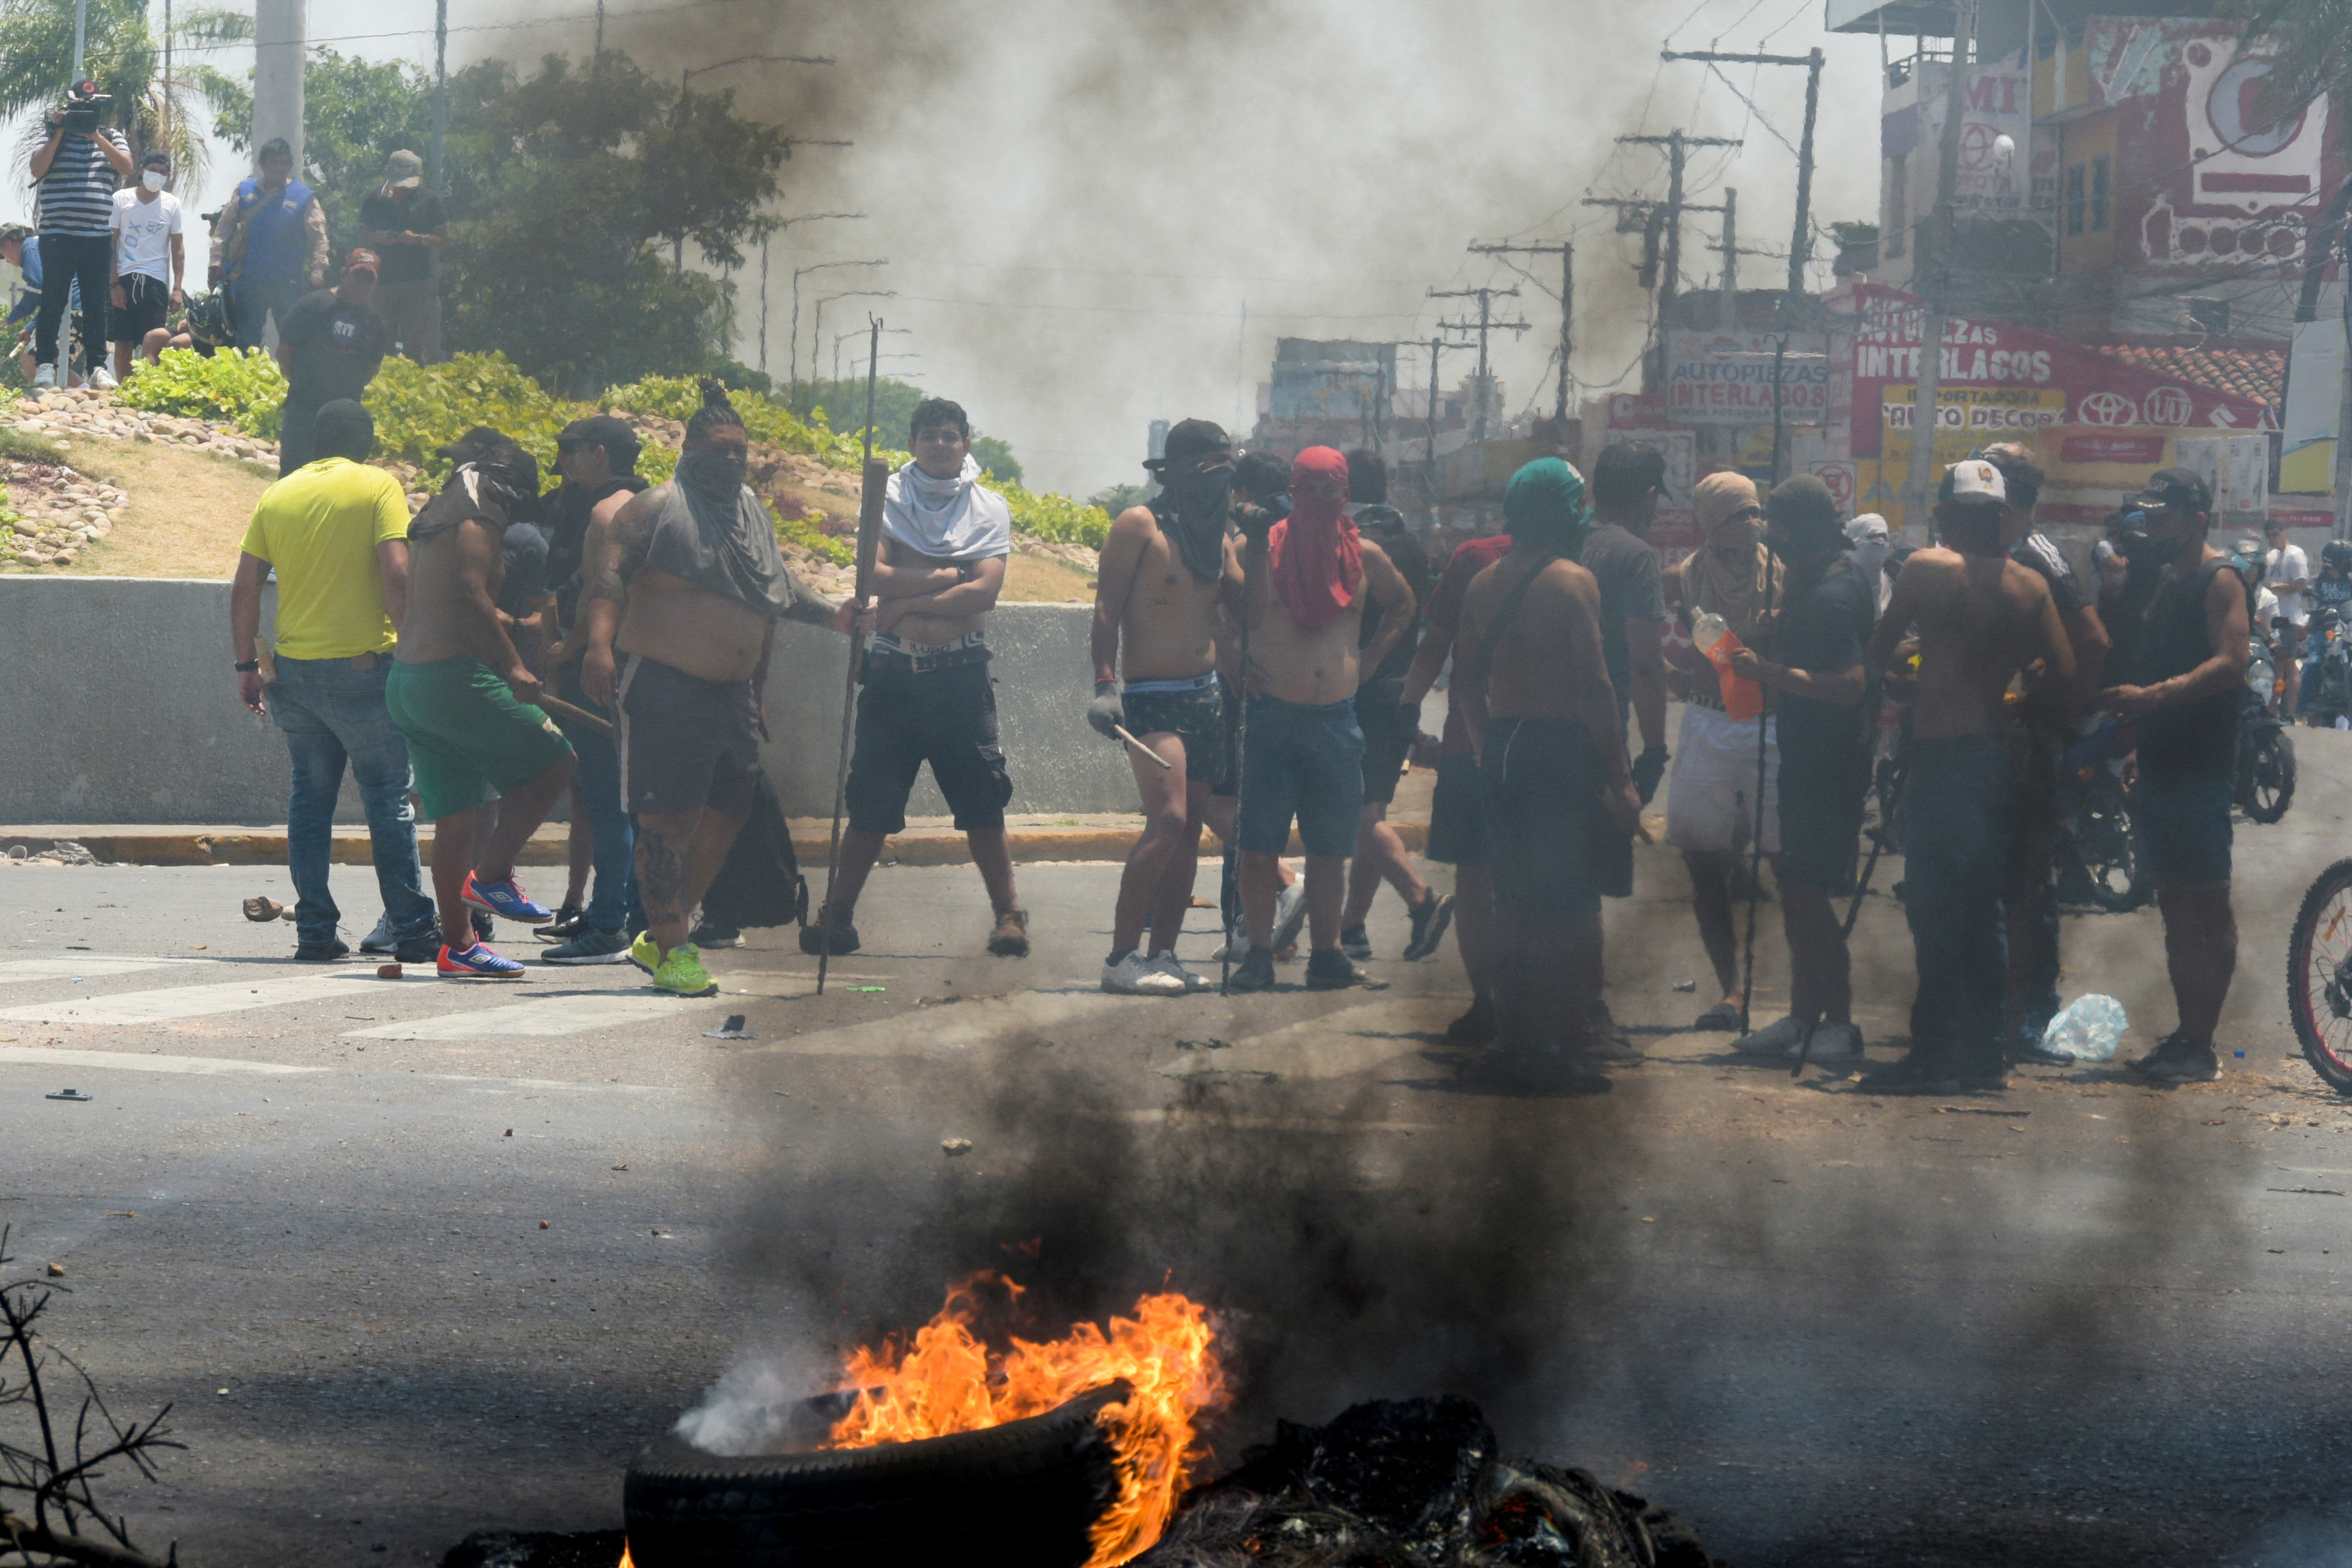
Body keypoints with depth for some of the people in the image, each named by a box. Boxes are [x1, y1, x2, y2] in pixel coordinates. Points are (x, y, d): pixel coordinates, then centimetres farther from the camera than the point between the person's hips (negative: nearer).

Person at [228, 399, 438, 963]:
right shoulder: (378, 487, -3)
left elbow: (245, 588, 7)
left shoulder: (278, 494, 9)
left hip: (293, 666, 4)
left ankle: (314, 929, 9)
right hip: (361, 663, -4)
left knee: (310, 797, 12)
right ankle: (410, 927, -1)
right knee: (388, 796, 2)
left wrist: (247, 665, 14)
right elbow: (395, 573, -14)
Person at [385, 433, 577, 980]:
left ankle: (457, 945, 7)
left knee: (454, 817, 9)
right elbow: (470, 596, -18)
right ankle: (492, 874, -5)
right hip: (453, 676, -9)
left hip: (406, 681, 10)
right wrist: (513, 666, -16)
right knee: (552, 761, 1)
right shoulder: (478, 523, -7)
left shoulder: (431, 524, 22)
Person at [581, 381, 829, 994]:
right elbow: (607, 574, -17)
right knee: (669, 821, -7)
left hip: (734, 695, 8)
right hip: (666, 690, -8)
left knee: (725, 817, 10)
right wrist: (600, 643, -31)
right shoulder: (656, 508, -5)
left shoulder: (754, 514, 19)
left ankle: (660, 938, 22)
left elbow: (775, 602, 29)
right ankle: (674, 952, -2)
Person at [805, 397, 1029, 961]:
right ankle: (838, 911, 7)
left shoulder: (989, 509, 6)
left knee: (982, 804, -2)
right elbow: (874, 578, -8)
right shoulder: (887, 500, 7)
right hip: (894, 672, 0)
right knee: (869, 804, 0)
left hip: (961, 675, 0)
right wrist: (950, 577, -12)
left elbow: (985, 592, -9)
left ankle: (1008, 914, 5)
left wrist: (903, 607, -14)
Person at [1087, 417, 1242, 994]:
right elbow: (1108, 608, -10)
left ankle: (1162, 954, 10)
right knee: (1168, 821, -19)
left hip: (1205, 697, 8)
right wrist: (1105, 685, -19)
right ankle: (1122, 957, -17)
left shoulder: (1215, 535, 15)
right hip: (1152, 700, -8)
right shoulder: (1140, 525, -5)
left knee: (1189, 832, 5)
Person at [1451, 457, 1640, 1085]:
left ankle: (1516, 1040, 18)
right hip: (1566, 751, -7)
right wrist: (1620, 778, -13)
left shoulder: (1485, 585, 8)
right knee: (1572, 904, -1)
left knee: (1514, 901, 14)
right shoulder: (1572, 583, -12)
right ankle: (1570, 1049, -1)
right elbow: (1595, 687, -16)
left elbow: (1467, 681, 12)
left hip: (1505, 750, 7)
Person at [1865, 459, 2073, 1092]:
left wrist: (1901, 673, 21)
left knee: (1935, 912, -3)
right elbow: (2063, 674, 4)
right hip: (2000, 759, 6)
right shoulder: (2030, 585, 6)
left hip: (1944, 755, -6)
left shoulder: (1927, 569, -7)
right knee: (1982, 913, 13)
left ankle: (1934, 1057, -4)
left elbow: (1878, 651, 0)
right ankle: (1984, 1054, 15)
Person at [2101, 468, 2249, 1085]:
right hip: (2162, 765, 9)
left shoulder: (2219, 581, -10)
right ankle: (2187, 1032, 17)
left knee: (2207, 906, -7)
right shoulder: (2170, 583, 18)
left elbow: (2230, 664, -23)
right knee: (2177, 906, 11)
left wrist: (2150, 696, -31)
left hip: (2201, 770, -9)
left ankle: (2202, 1047, -8)